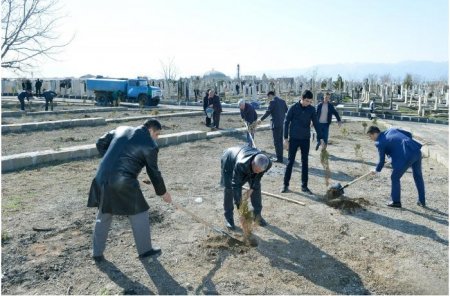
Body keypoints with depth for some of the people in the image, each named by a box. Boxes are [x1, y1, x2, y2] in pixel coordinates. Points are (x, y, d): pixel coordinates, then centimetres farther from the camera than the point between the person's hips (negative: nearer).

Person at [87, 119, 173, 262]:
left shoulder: (121, 129, 13)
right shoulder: (150, 145, -4)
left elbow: (101, 143, 17)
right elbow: (153, 172, 1)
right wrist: (163, 192, 14)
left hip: (102, 178, 6)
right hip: (124, 183, -6)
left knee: (103, 216, 20)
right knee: (139, 214, 13)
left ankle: (97, 253, 31)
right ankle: (145, 249, 25)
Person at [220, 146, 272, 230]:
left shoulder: (267, 164, -34)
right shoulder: (241, 164, -47)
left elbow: (258, 177, -14)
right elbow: (236, 185, -38)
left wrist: (252, 189, -18)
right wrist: (239, 204, -36)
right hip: (229, 161, -4)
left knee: (257, 186, 1)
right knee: (229, 189, -12)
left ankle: (257, 214, 18)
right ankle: (228, 217, 3)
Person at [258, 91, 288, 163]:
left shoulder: (273, 102, -11)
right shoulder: (282, 101, 10)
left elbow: (268, 112, -12)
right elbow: (287, 111, 14)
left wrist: (261, 119, -3)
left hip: (276, 124, -8)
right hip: (282, 124, 8)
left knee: (276, 142, -2)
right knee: (280, 141, 15)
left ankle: (279, 158, 0)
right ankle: (280, 156, 21)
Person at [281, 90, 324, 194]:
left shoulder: (312, 109, 1)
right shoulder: (293, 108, -7)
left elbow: (316, 124, 5)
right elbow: (286, 123, -4)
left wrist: (321, 138, 0)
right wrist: (286, 138, -7)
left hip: (305, 139, 3)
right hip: (293, 139, -3)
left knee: (305, 163, 7)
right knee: (290, 162, 2)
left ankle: (304, 186, 16)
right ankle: (286, 185, 11)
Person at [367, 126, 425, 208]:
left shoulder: (380, 142, -1)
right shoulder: (391, 130, 18)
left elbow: (381, 160, 6)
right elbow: (409, 134, 22)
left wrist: (377, 170, 22)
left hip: (406, 156, -8)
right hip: (416, 151, 8)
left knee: (395, 178, 10)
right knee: (418, 176, 23)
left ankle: (396, 201, 18)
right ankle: (422, 201, 35)